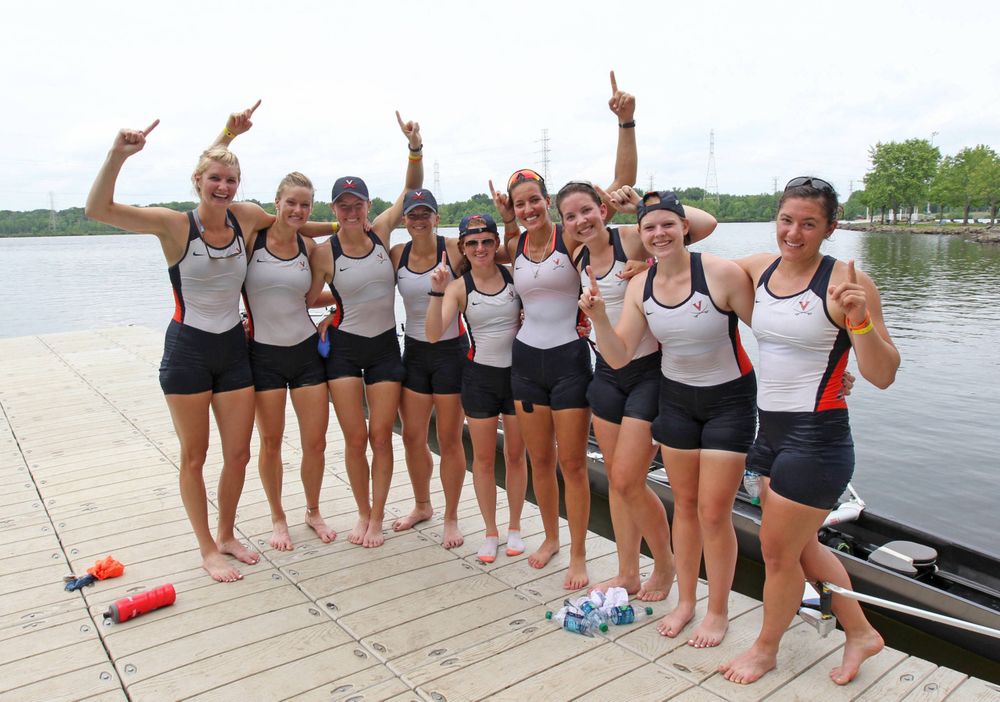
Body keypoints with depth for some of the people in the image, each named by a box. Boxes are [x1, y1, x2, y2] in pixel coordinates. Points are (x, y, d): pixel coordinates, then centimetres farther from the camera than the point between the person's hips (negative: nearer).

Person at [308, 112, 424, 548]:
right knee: (355, 439, 2)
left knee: (381, 436, 3)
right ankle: (363, 514, 23)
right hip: (344, 348, -1)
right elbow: (308, 299, 3)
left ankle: (377, 518, 18)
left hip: (385, 346, 2)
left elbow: (413, 189, -3)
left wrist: (415, 147, -14)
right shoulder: (325, 252, -8)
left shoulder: (381, 232, -2)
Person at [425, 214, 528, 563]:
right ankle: (490, 532, 26)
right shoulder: (458, 287, -7)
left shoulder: (514, 276, -5)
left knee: (515, 454, 12)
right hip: (480, 376, 0)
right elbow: (434, 334, -18)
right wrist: (437, 291, -29)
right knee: (484, 458, 9)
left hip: (517, 371, 1)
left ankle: (514, 527, 29)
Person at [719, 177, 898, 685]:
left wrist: (859, 320, -33)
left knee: (778, 551, 9)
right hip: (771, 431, 7)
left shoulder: (845, 281, -16)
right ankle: (860, 633, 45)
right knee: (800, 546, 22)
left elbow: (882, 376, -18)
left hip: (816, 438, -7)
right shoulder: (759, 268, 2)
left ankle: (766, 648, 35)